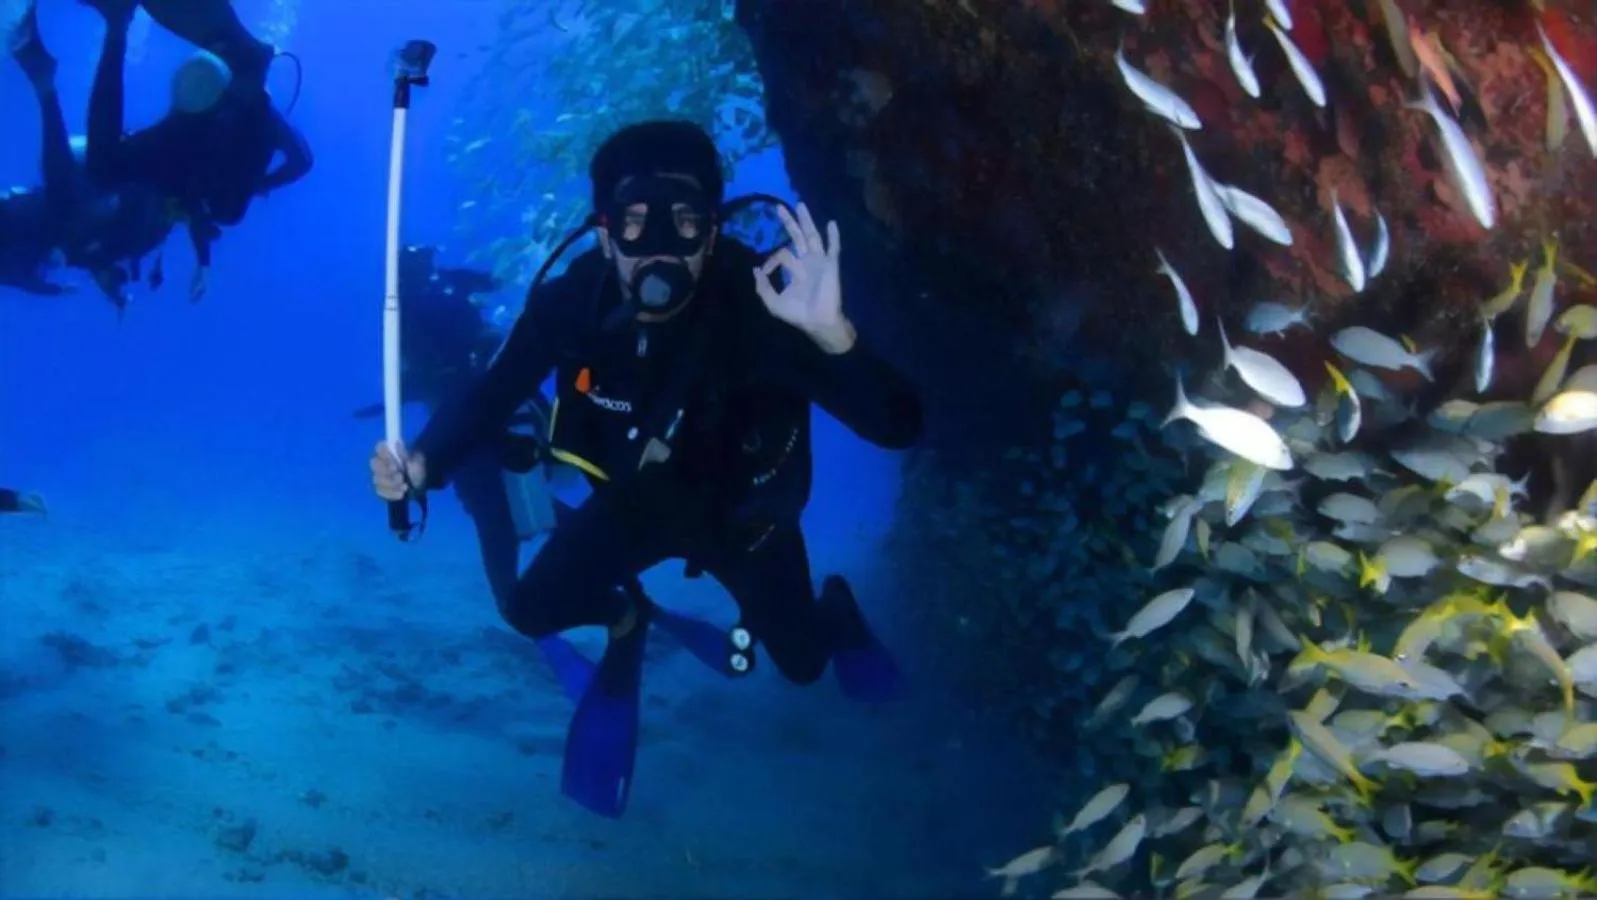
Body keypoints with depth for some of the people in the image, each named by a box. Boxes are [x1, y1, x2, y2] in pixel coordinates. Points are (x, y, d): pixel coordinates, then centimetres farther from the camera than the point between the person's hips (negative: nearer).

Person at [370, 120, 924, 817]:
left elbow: (898, 427, -45)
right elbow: (489, 398, -16)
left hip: (741, 511, -2)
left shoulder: (759, 304, -39)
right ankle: (626, 622, 25)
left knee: (801, 663, 9)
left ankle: (834, 608, 48)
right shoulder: (568, 301, -30)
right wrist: (422, 464, -38)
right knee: (531, 611, -11)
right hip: (634, 501, 2)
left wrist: (833, 335, -65)